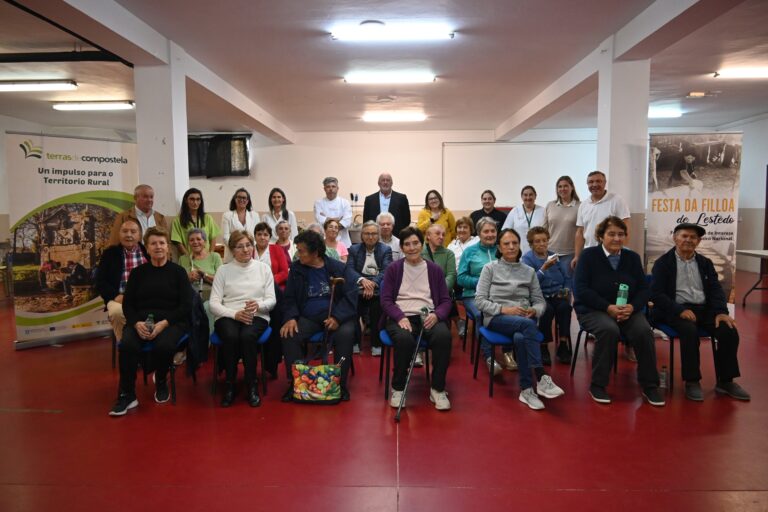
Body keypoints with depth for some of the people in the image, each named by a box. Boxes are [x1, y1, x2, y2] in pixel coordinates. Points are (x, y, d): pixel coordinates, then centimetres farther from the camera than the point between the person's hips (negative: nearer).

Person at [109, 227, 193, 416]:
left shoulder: (177, 271, 7)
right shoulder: (138, 272, 14)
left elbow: (186, 305, 0)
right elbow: (127, 304, 9)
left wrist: (164, 323, -15)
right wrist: (136, 323, -12)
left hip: (171, 321, -2)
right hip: (141, 321, 2)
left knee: (164, 346, -33)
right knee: (127, 345, -30)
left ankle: (161, 383, -1)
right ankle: (127, 395, -14)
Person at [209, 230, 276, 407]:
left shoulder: (263, 268, 9)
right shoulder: (223, 270, 7)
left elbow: (271, 300, 5)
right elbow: (214, 303, -1)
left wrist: (258, 305, -18)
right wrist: (235, 314, -17)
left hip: (257, 316, 0)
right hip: (228, 316, 0)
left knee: (247, 336, -34)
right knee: (231, 336, -35)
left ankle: (252, 385, -15)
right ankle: (229, 384, -14)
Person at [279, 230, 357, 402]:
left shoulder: (338, 268, -1)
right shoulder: (296, 269, 8)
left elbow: (351, 294, -6)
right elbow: (289, 297, 9)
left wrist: (337, 317, -21)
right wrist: (290, 317, -11)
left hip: (336, 316, -2)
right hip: (308, 318, 2)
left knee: (345, 335, -33)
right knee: (289, 336, -26)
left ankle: (340, 383, -16)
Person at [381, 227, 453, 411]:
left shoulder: (434, 270, 14)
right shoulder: (393, 269, 10)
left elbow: (446, 300, 10)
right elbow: (386, 300, 3)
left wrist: (436, 315, -12)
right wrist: (400, 317, -16)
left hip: (428, 317, 2)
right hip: (401, 316, -1)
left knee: (444, 336, -32)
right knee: (404, 339, -36)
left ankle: (437, 389, -14)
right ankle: (398, 388, -12)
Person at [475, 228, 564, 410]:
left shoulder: (529, 271, 17)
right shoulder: (490, 268, 8)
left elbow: (540, 301, 16)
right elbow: (479, 301, 0)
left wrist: (534, 311, -9)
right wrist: (504, 309, -15)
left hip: (524, 320, 2)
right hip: (496, 318, -2)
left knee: (520, 338, -37)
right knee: (528, 325, -36)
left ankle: (527, 389, -30)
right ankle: (542, 378, -37)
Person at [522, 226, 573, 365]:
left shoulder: (554, 255, 15)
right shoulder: (527, 258, 1)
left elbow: (565, 278, 19)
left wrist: (567, 290, 1)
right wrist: (544, 268, -24)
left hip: (557, 295, 4)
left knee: (565, 306, -28)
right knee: (548, 309, -33)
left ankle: (563, 345, -18)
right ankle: (544, 347, -17)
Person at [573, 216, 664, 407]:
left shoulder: (633, 257, 9)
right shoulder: (588, 255, -3)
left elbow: (644, 289, 5)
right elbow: (580, 289, -12)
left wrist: (632, 307, -16)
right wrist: (608, 307, -21)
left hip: (627, 310, 4)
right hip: (593, 309, -3)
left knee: (644, 331, -26)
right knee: (609, 330, -35)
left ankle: (649, 385, -7)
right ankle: (597, 385, -18)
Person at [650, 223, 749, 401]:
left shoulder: (705, 263, 15)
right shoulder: (663, 263, 0)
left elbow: (716, 289, 9)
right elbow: (656, 294, -9)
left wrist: (721, 311, -11)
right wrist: (680, 310, -22)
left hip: (704, 308, 5)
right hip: (676, 310, -5)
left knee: (729, 331, -19)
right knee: (690, 331, -34)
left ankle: (725, 381, -4)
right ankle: (692, 381, -18)